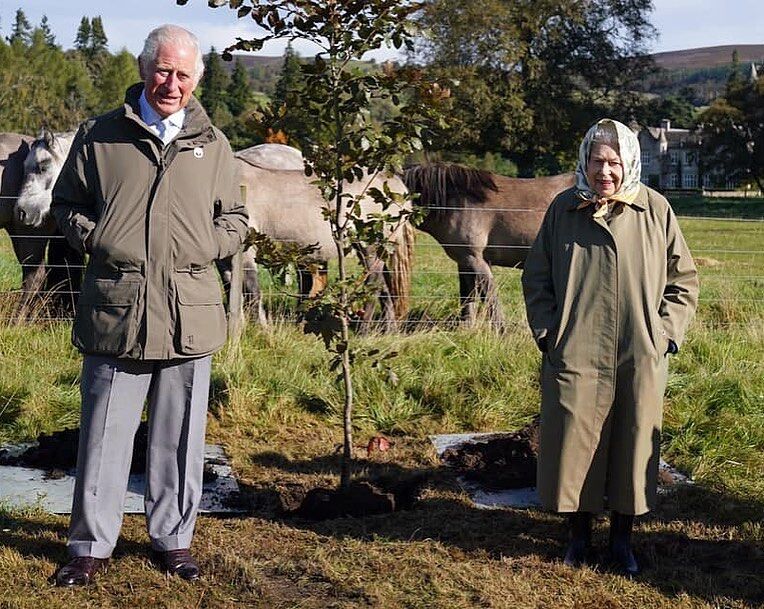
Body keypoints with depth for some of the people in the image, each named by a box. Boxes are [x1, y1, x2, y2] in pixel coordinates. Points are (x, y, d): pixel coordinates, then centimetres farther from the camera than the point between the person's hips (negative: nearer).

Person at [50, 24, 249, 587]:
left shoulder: (212, 144, 12)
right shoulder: (100, 135, 8)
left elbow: (235, 220, 18)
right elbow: (66, 203, 15)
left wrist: (206, 247, -1)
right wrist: (93, 239, -3)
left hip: (189, 313, 1)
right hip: (114, 308, -1)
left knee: (179, 436, 9)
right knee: (104, 434, 4)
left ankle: (173, 539, 23)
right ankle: (91, 546, 17)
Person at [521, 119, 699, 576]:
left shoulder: (655, 210, -1)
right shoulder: (564, 209, 0)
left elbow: (683, 279, 7)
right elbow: (536, 279, 8)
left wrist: (665, 333, -2)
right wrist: (548, 333, 0)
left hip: (640, 360, 0)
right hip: (574, 356, 0)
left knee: (633, 444, 9)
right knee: (574, 444, 6)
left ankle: (623, 538, 26)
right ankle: (580, 533, 26)